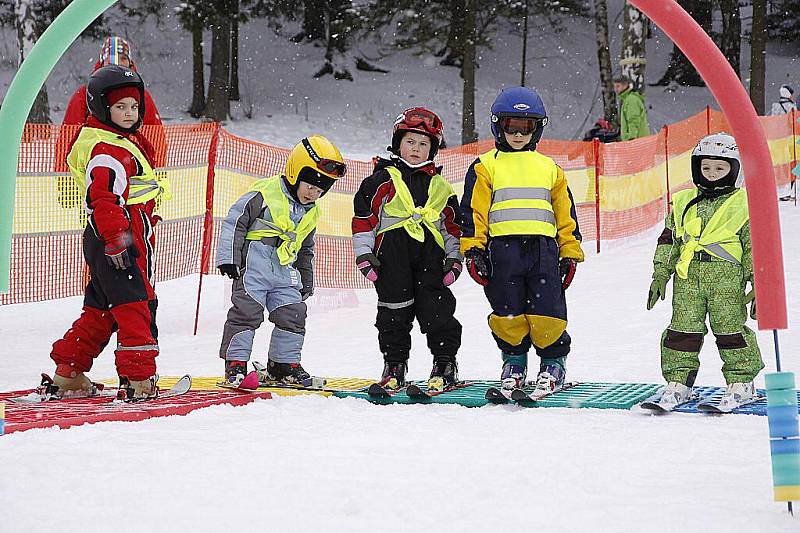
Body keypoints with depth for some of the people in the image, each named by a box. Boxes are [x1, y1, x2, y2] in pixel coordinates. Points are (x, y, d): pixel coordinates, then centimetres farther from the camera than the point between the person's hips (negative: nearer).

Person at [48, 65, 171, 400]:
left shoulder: (127, 142, 19)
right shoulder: (107, 151, -15)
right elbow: (102, 200, -24)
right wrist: (117, 240, -29)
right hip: (119, 237, -11)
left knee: (101, 309, 15)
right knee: (136, 306, -10)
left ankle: (67, 373, 19)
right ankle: (139, 378, -11)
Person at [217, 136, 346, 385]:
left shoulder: (311, 212, 13)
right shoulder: (265, 194, -10)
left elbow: (305, 248, 27)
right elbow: (235, 222, -9)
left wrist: (306, 280, 26)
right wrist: (229, 259, -13)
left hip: (285, 272, 7)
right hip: (253, 268, -6)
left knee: (293, 315, 3)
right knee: (247, 311, -10)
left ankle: (284, 363, 16)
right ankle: (235, 361, -2)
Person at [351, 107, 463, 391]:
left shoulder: (440, 187, 17)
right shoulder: (382, 180, 5)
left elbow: (453, 226, 20)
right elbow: (364, 217, 2)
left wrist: (454, 258, 9)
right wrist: (364, 254, -4)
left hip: (430, 253, 2)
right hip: (392, 253, -2)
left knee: (437, 310, -3)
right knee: (394, 311, 1)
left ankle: (445, 362, 7)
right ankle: (394, 363, 12)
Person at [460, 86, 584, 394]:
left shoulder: (549, 168, 19)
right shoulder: (486, 167, 11)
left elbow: (565, 213, 20)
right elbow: (473, 210, 4)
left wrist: (570, 253, 13)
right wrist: (473, 249, -6)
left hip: (543, 249, 1)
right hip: (502, 249, -1)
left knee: (547, 311, -6)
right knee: (507, 311, -2)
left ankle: (553, 360, 13)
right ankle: (514, 358, 19)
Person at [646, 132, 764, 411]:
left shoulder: (744, 204, 4)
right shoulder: (683, 203, 15)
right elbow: (668, 240, 18)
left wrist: (758, 283, -1)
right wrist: (660, 274, 12)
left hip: (727, 278, -3)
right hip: (688, 276, 3)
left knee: (730, 328, -2)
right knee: (683, 328, 2)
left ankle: (741, 382, 10)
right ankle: (678, 382, 10)